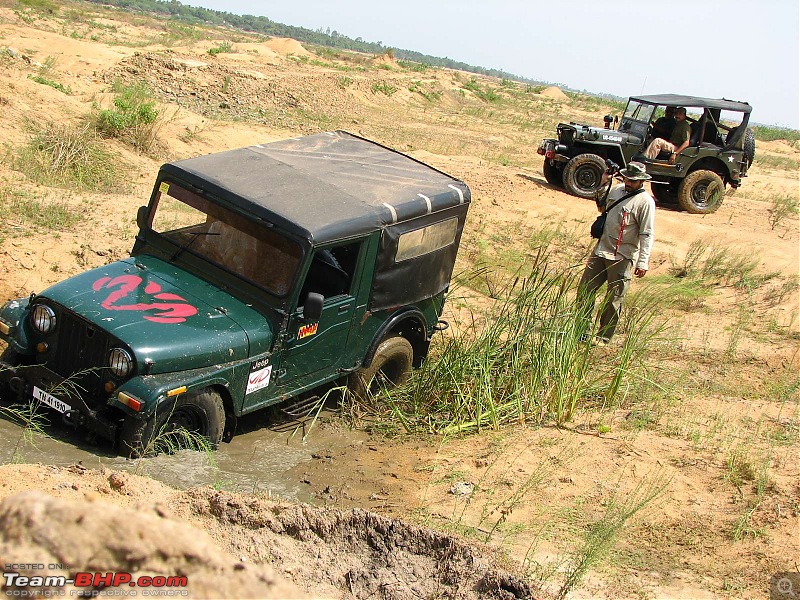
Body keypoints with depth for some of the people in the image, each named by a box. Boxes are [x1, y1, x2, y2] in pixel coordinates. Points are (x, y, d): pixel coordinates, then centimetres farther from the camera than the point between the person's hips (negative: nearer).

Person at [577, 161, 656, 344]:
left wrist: (643, 262, -19)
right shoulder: (618, 190, 9)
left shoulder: (645, 201, -12)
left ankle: (603, 337, 14)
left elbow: (647, 234, -14)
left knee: (614, 300, 2)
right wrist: (602, 185, 15)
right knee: (585, 290, 8)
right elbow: (602, 207, 29)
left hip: (622, 257, -7)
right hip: (601, 250, 7)